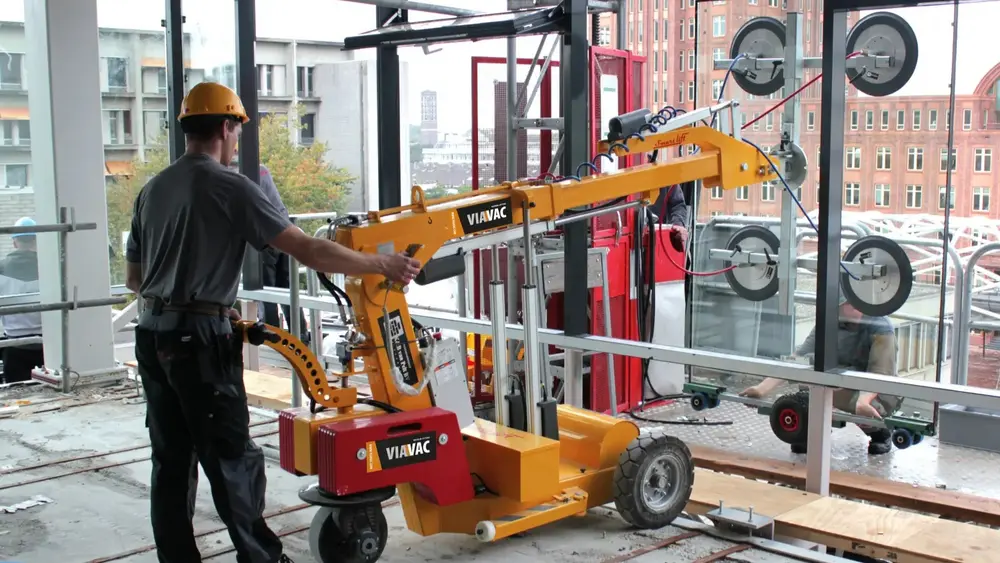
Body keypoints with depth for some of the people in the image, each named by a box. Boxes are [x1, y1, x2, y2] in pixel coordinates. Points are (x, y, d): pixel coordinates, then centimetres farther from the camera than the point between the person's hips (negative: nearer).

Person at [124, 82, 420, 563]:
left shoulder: (152, 190, 12)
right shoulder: (229, 186, -11)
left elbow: (134, 278, 18)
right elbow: (309, 252, -15)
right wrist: (383, 264, -7)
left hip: (152, 337, 7)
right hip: (201, 341, -7)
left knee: (172, 461, 12)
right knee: (233, 460, 0)